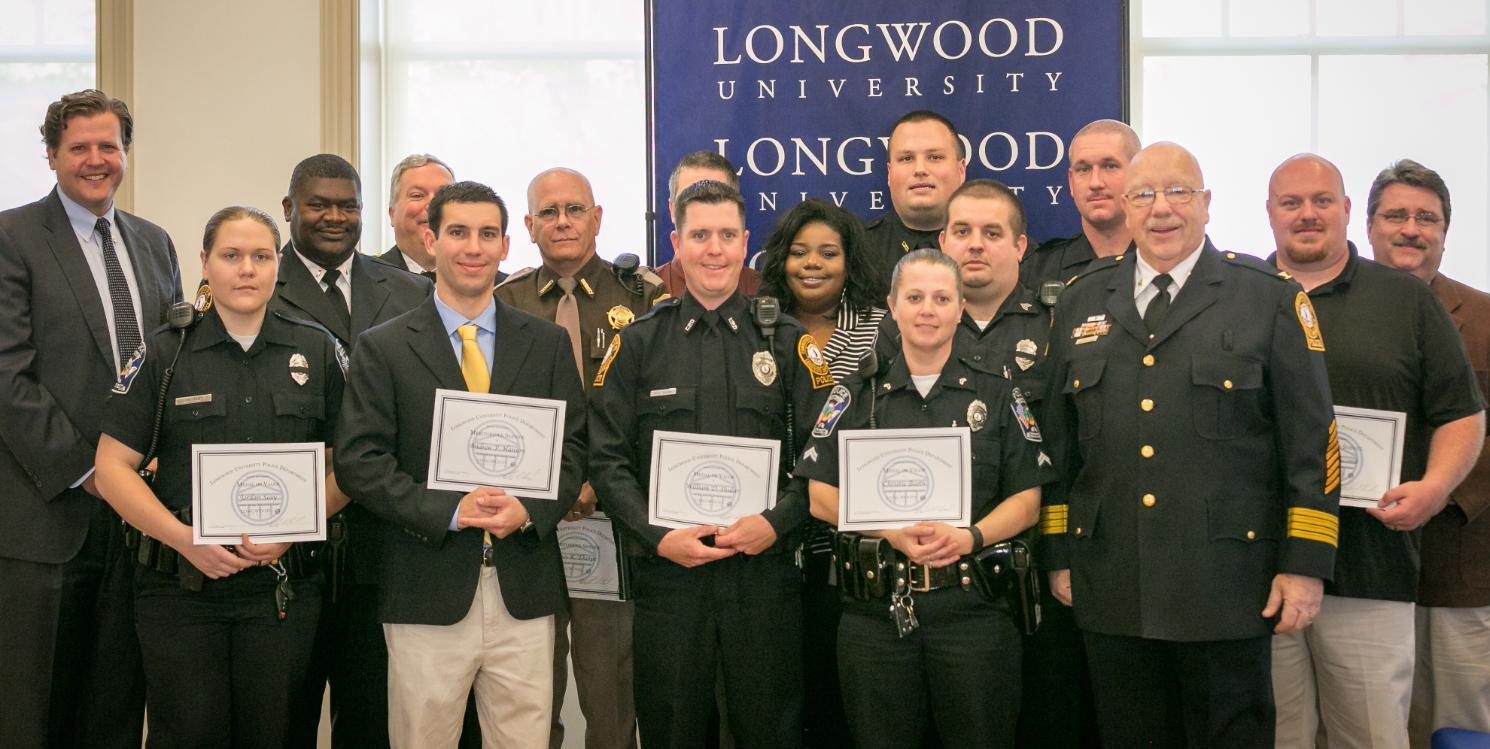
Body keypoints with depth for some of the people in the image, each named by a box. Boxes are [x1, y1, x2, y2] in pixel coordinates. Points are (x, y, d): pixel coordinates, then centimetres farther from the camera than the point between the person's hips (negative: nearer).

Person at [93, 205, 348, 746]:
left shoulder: (318, 351, 6)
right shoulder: (163, 354, 3)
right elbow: (113, 465, 0)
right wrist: (183, 538, -14)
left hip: (284, 584, 1)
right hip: (180, 585, -1)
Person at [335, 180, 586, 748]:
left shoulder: (548, 343, 10)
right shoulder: (383, 349, 2)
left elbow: (573, 445, 7)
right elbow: (359, 460, -4)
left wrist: (531, 510, -11)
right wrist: (447, 511, -14)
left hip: (525, 591, 2)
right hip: (427, 592, -1)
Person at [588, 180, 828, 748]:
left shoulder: (786, 341, 6)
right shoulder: (638, 343, 5)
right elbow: (608, 459, 1)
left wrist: (777, 521, -13)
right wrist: (657, 536, -11)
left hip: (767, 569, 0)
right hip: (667, 571, 0)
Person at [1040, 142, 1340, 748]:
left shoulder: (1272, 299, 0)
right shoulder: (1081, 301, 10)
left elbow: (1312, 442, -2)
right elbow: (1057, 439, 12)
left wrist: (1306, 564, -6)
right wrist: (1057, 553, 10)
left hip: (1227, 585, -3)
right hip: (1111, 588, 3)